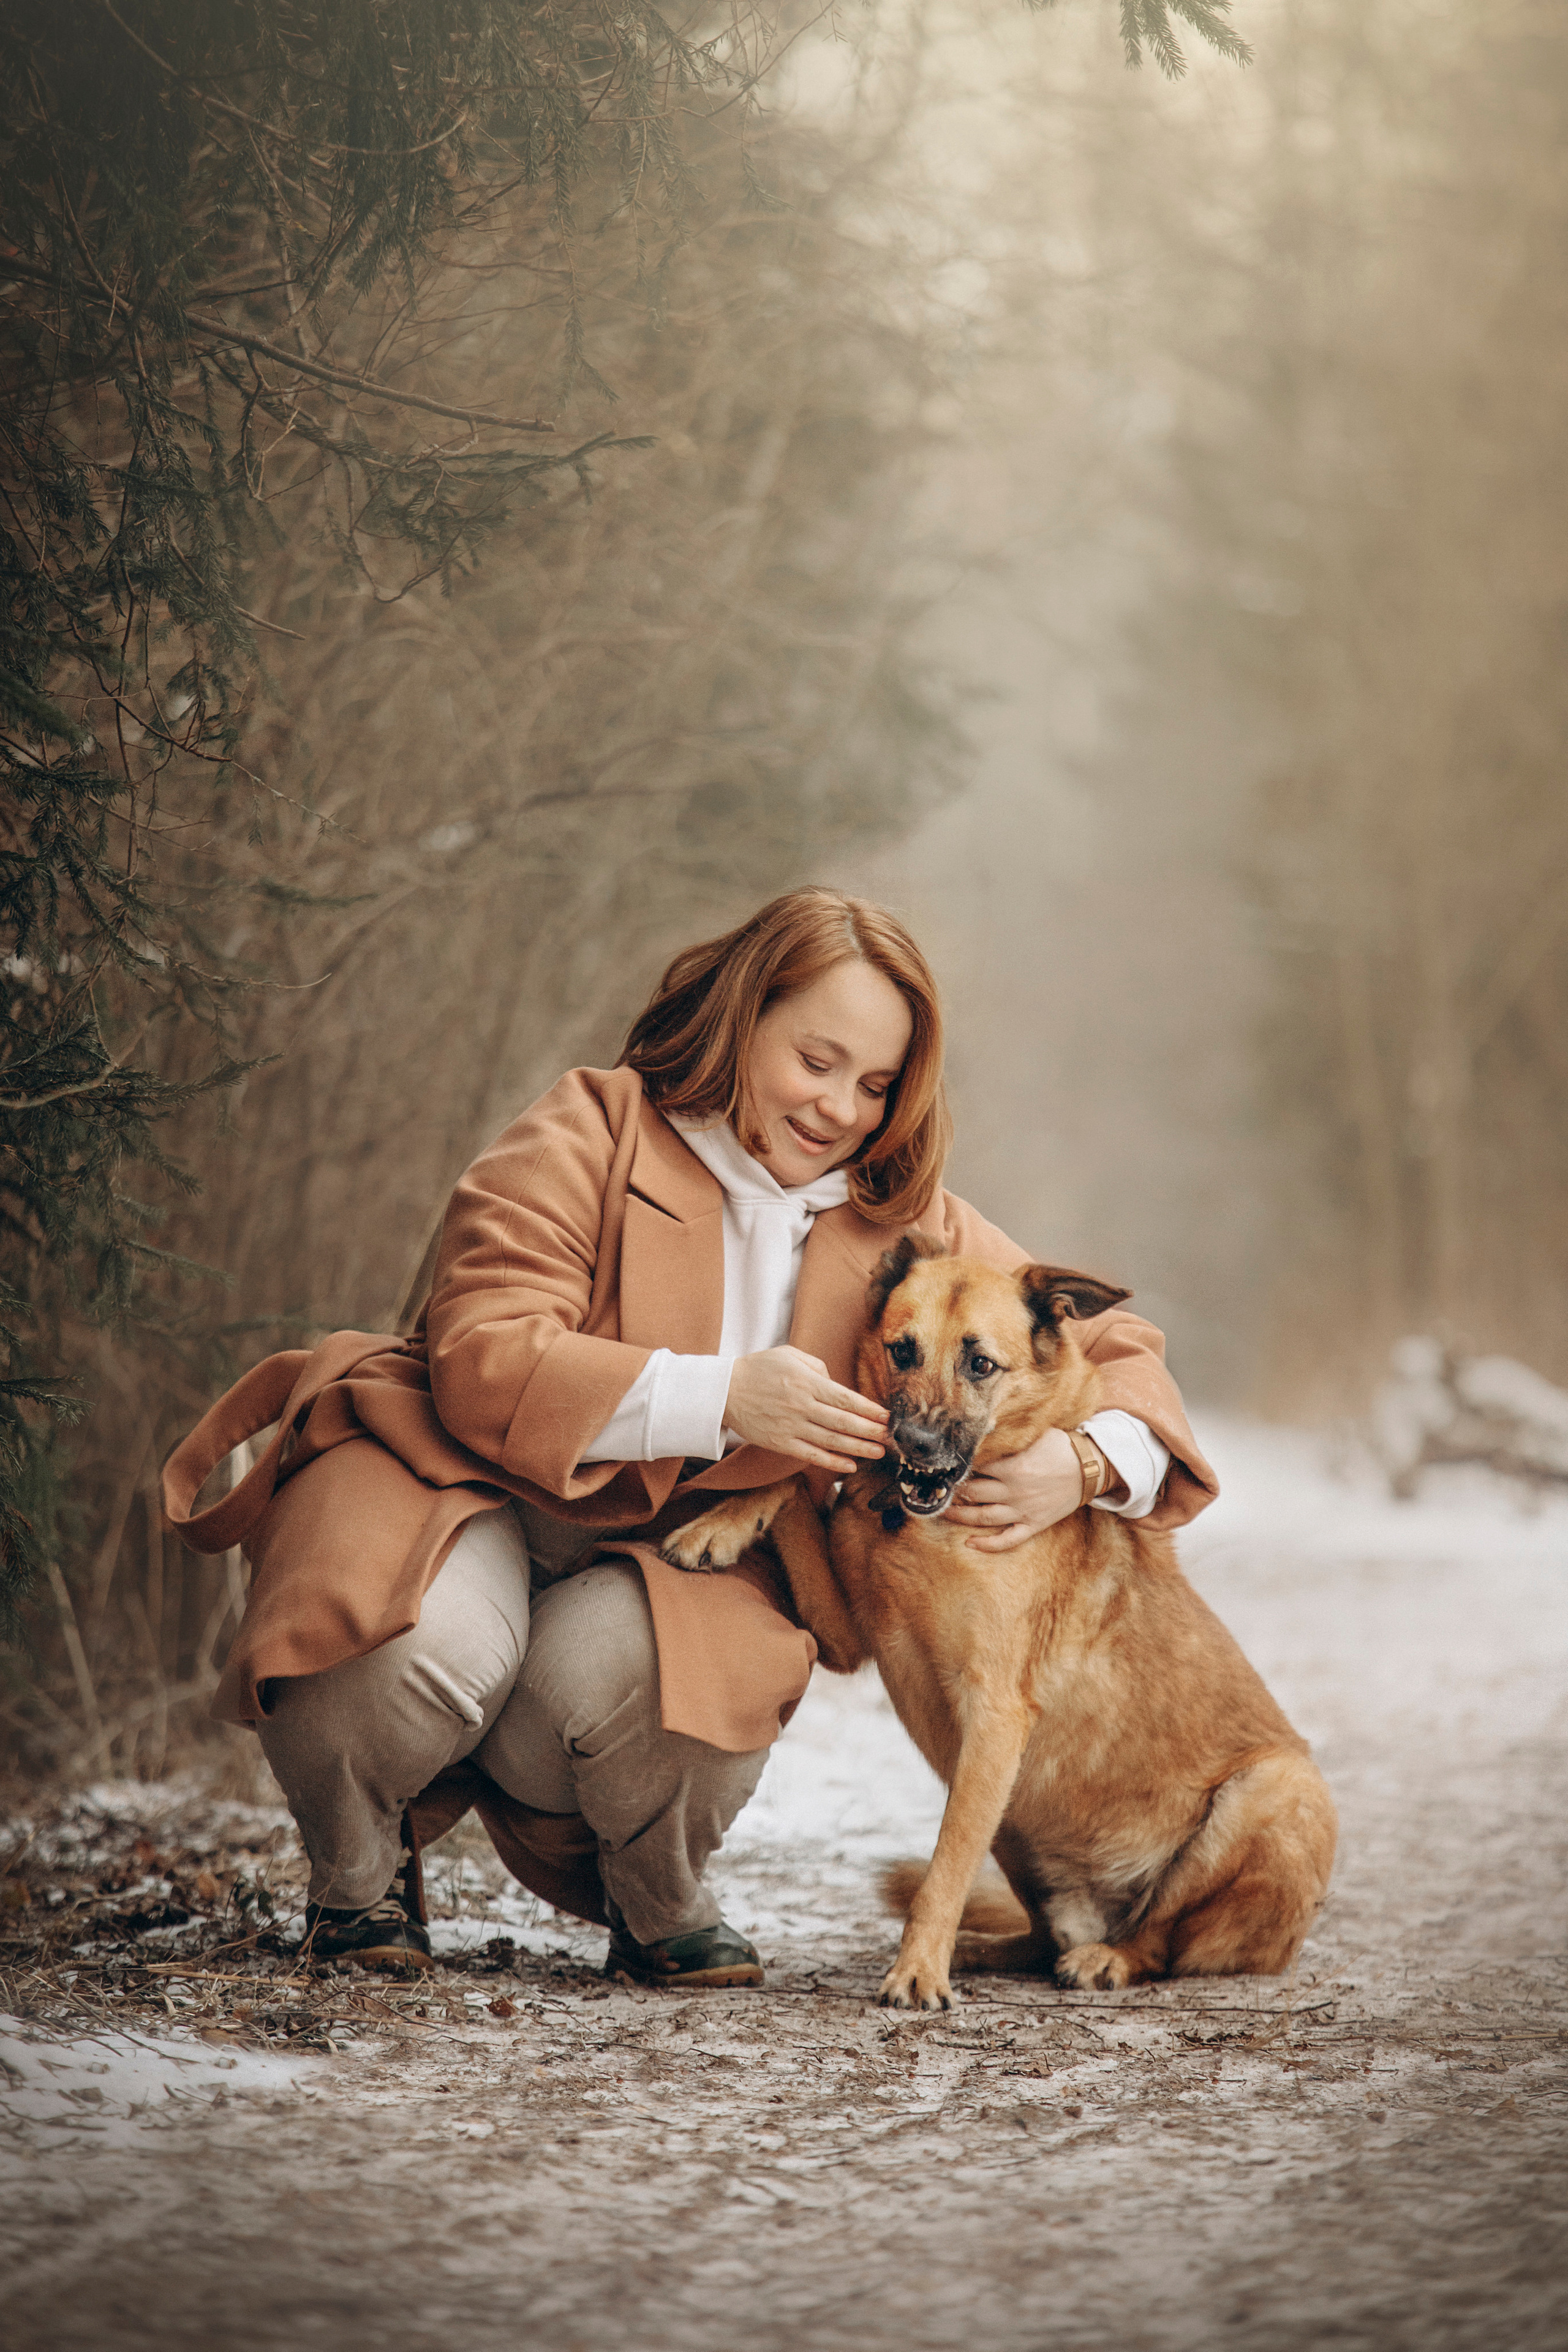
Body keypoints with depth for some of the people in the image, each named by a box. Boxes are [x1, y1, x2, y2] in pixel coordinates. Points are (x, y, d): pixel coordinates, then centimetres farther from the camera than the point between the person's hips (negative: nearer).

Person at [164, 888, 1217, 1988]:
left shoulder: (905, 1227, 4)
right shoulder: (587, 1137, -9)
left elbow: (1115, 1351, 6)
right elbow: (482, 1361, -20)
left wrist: (1082, 1467, -19)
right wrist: (720, 1397, -30)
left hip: (675, 1557, 3)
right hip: (476, 1488, -3)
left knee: (611, 1669, -35)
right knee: (425, 1643, -38)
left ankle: (662, 1900, 0)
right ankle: (359, 1876, -2)